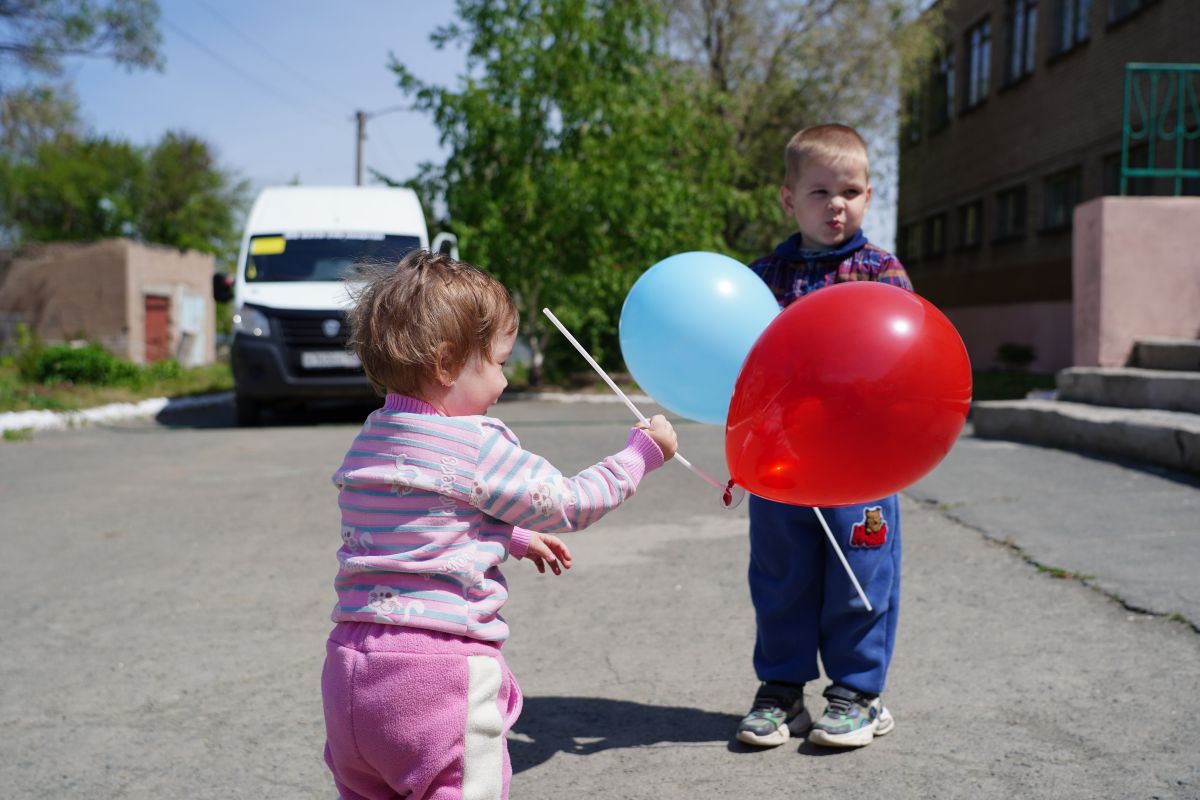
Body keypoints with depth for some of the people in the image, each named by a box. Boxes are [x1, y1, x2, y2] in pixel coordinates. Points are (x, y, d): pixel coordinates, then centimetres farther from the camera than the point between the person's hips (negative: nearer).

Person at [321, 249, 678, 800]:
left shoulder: (368, 442, 12)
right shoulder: (478, 448, -12)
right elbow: (568, 503, -1)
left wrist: (515, 537, 33)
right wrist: (643, 450, 12)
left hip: (351, 667, 8)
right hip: (440, 670, -8)